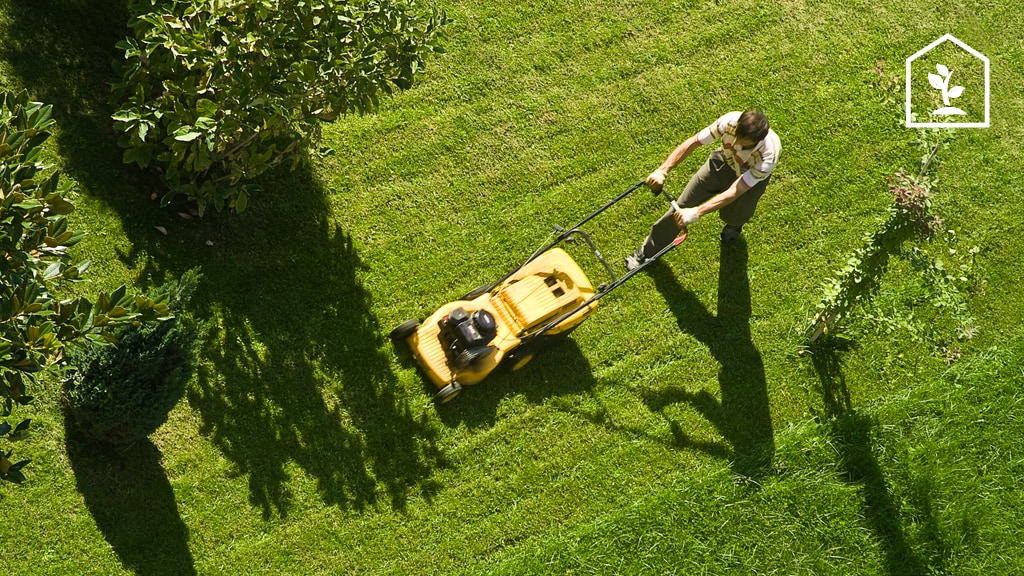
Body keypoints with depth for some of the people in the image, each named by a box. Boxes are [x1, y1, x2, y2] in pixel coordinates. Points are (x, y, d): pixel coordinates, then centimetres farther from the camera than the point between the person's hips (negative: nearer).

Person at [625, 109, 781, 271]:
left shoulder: (768, 155, -43)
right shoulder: (730, 121, -37)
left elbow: (735, 192, -43)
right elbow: (691, 143, -27)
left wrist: (696, 213, -50)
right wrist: (661, 171, -35)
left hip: (751, 178, -1)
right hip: (723, 162, 1)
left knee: (731, 214, -14)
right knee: (682, 205, -3)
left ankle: (734, 224, 29)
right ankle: (647, 252, 15)